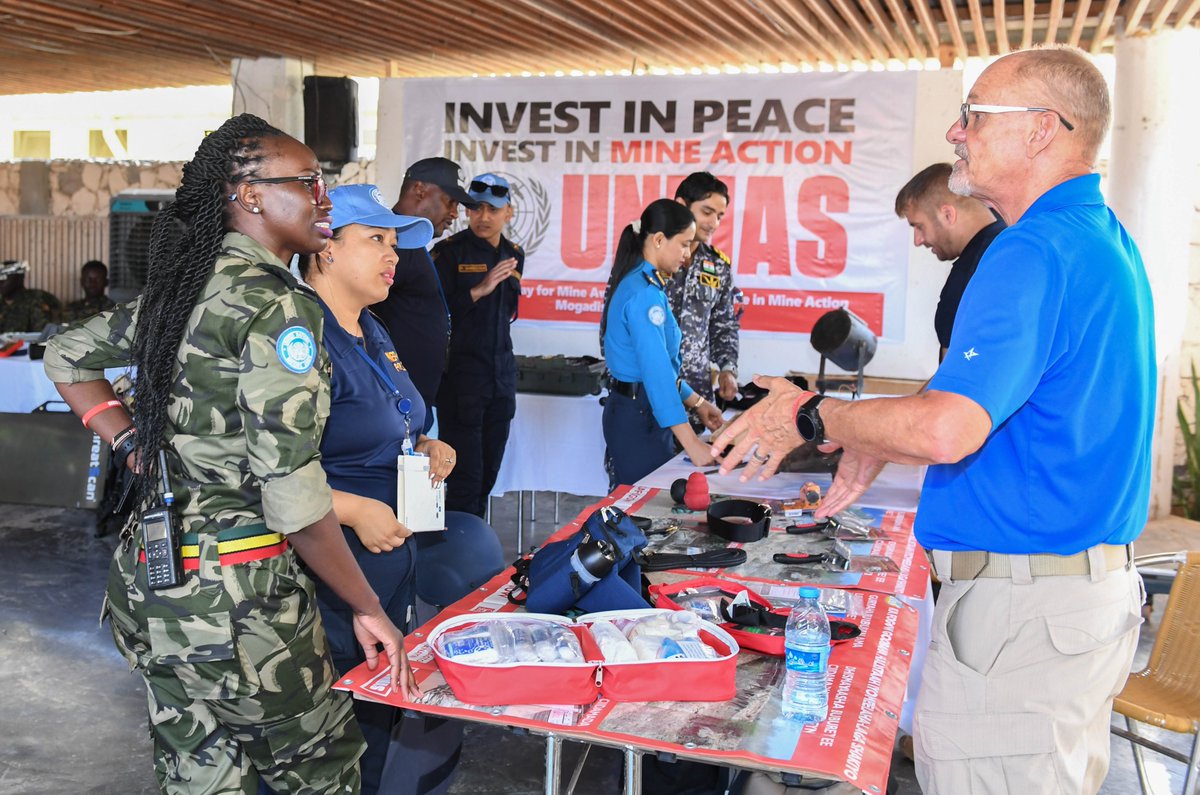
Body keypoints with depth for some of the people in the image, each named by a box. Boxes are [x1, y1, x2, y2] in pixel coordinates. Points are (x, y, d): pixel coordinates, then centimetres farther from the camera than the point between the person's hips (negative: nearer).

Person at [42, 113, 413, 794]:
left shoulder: (178, 286, 8)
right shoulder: (281, 308, -18)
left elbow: (67, 357, 23)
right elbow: (293, 492, -22)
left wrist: (136, 448, 14)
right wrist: (367, 607, -13)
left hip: (146, 582, 8)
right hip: (237, 598, -8)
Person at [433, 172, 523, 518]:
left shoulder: (514, 254, 11)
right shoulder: (450, 252, -8)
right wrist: (478, 291, -21)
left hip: (501, 373, 6)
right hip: (460, 374, -6)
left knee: (488, 473, 11)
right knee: (466, 477, -6)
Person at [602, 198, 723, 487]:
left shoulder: (644, 284, 12)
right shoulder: (644, 293, -19)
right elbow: (656, 370, -27)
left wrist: (697, 402, 21)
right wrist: (691, 444, -30)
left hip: (635, 411, 10)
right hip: (639, 416, -10)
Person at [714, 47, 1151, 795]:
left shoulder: (1034, 252, -20)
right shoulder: (1108, 241, 13)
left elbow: (948, 429, -30)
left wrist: (811, 416, -14)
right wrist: (882, 442, 17)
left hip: (1023, 604, -10)